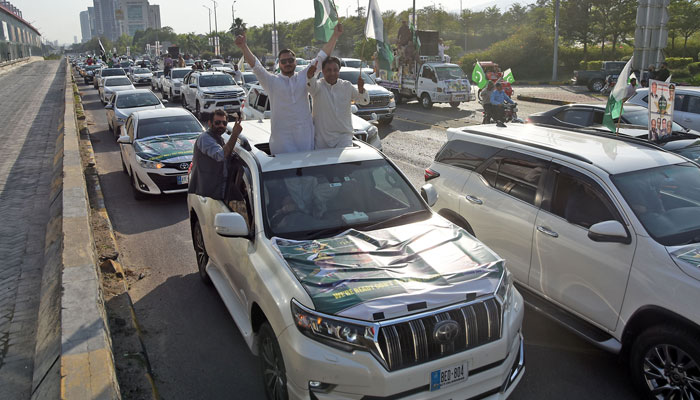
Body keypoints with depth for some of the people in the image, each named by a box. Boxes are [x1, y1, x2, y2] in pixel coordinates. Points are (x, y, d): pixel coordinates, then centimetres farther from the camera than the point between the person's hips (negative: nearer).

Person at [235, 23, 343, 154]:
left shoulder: (304, 77, 11)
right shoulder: (271, 81, 4)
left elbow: (322, 57, 10)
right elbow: (256, 66, -7)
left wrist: (335, 35, 7)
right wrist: (244, 47, -21)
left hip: (305, 135, 2)